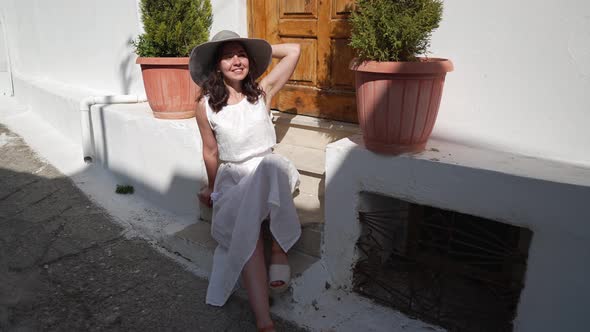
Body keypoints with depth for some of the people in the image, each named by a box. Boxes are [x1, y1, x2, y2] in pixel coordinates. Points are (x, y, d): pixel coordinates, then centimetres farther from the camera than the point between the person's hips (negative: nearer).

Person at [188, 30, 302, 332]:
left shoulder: (262, 92, 2)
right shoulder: (206, 106, 0)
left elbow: (294, 51, 0)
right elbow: (211, 152, 10)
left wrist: (260, 50, 8)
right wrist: (213, 189, 16)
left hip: (270, 172, 1)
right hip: (232, 178, 0)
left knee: (270, 165, -39)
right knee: (245, 228, -32)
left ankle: (279, 251, -26)